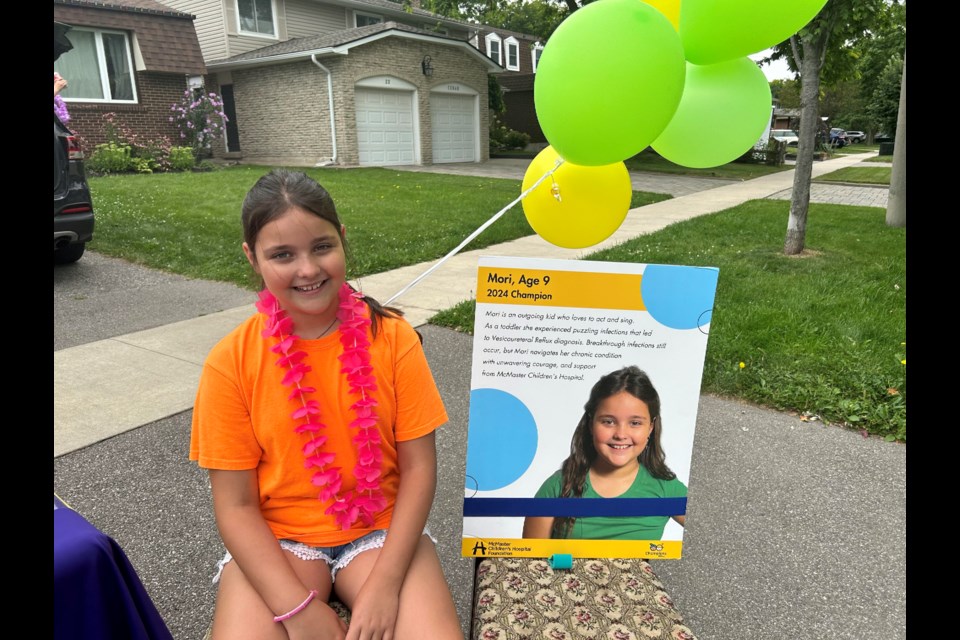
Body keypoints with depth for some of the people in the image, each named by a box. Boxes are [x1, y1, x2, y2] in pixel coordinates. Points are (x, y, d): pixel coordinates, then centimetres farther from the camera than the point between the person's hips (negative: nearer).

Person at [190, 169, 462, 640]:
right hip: (275, 540, 0)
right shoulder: (231, 361, -10)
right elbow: (235, 505, -7)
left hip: (381, 529, 0)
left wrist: (383, 584, -15)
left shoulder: (392, 336, -10)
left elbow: (418, 466, -7)